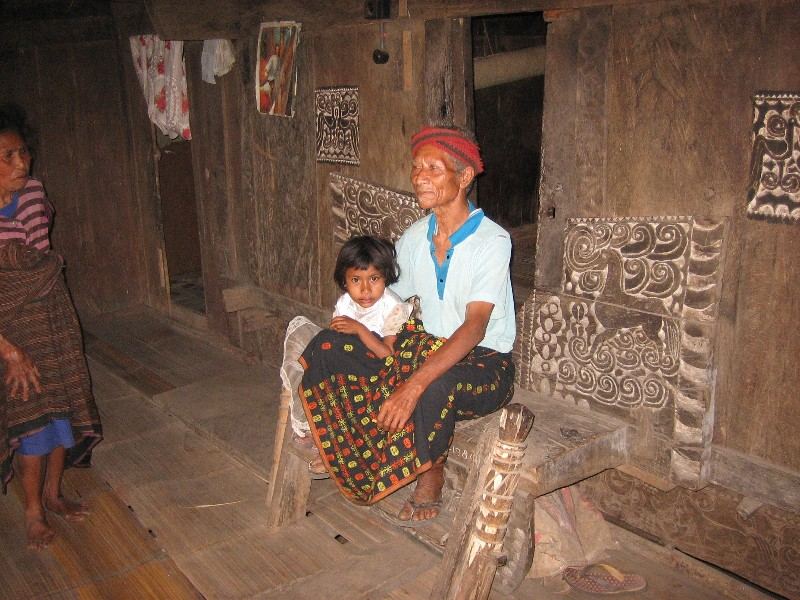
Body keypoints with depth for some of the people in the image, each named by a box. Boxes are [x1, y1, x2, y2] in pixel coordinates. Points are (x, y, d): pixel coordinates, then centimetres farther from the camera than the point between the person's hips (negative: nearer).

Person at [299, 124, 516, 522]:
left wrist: (414, 384, -38)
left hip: (483, 360, -6)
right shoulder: (414, 238, 4)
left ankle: (430, 480, -9)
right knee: (327, 345, -11)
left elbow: (475, 327, -27)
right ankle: (352, 454, 2)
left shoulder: (492, 240, -17)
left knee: (437, 385, -41)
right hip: (425, 346, 6)